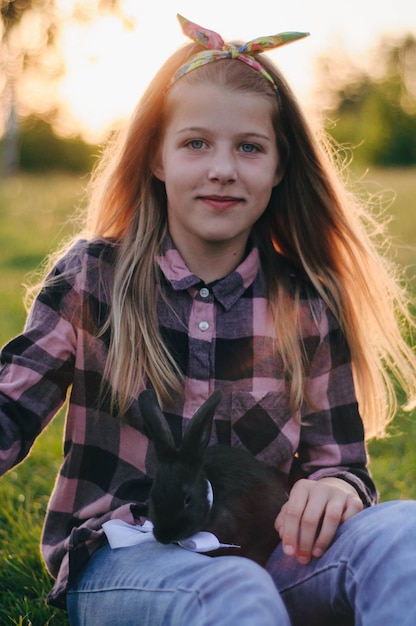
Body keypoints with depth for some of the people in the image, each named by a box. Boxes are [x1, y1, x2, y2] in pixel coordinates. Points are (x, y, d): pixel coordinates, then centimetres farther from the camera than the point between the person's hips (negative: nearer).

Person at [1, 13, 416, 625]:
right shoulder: (92, 277, 1)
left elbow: (339, 461, 6)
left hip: (259, 556, 3)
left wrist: (334, 490, -19)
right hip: (119, 559, -2)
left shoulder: (308, 306, 4)